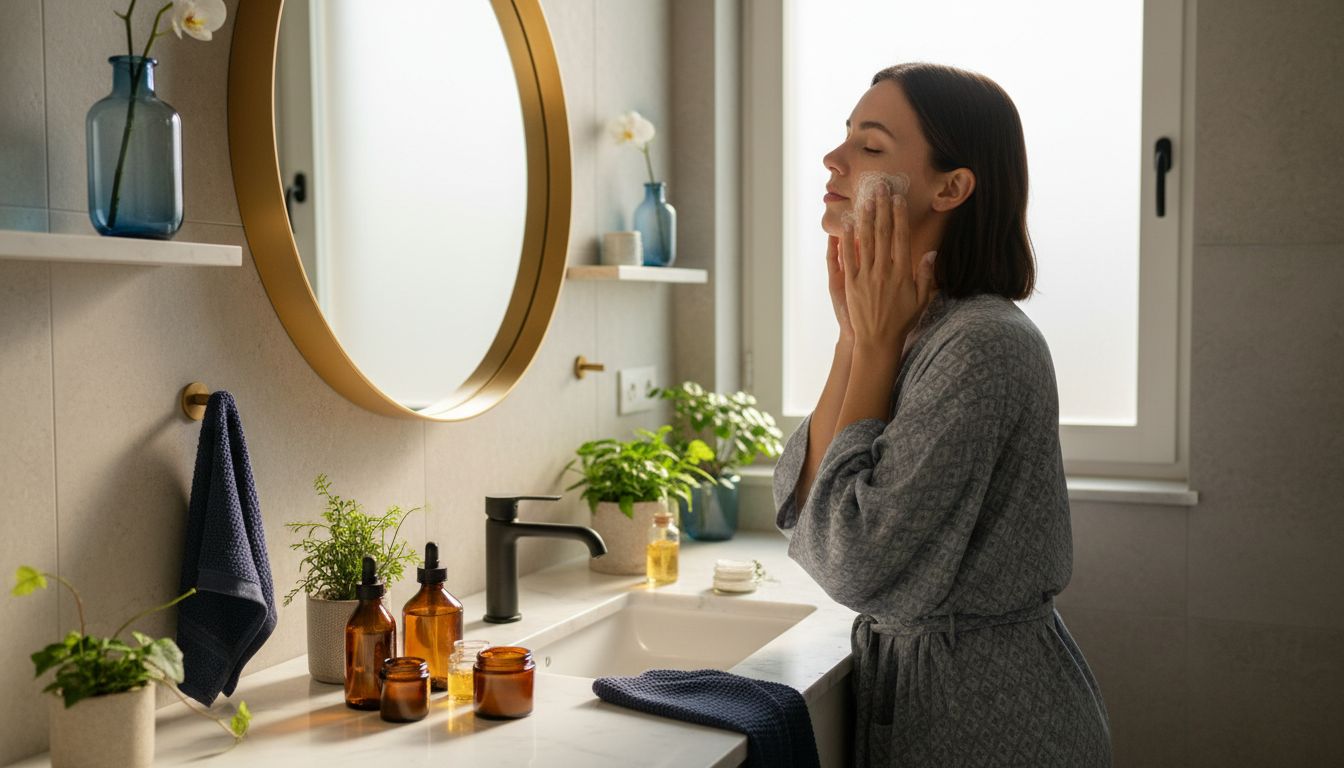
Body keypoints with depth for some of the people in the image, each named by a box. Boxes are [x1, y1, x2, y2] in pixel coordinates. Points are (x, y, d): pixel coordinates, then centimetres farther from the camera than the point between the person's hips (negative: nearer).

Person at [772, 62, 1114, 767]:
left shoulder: (985, 343, -23)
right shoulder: (912, 332, 2)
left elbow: (853, 563, -25)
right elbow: (798, 514, -4)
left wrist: (878, 344, -19)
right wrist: (855, 335, -8)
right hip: (902, 676, 8)